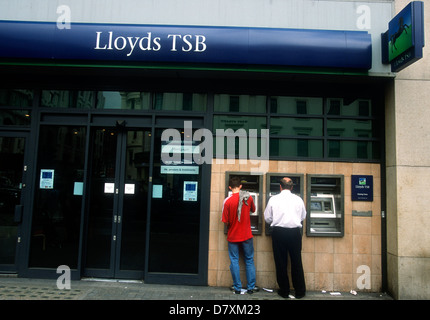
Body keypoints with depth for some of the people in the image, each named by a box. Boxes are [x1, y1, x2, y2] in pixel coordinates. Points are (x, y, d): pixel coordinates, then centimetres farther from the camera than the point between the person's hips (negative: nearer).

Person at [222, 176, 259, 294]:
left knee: (234, 261, 9)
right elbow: (253, 210, 13)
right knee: (249, 261, 13)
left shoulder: (227, 201, -16)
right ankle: (251, 287, 19)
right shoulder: (248, 198, -7)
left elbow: (226, 221, -12)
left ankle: (237, 288, 16)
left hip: (233, 236, -2)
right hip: (247, 235, 2)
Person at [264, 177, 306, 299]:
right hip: (294, 232, 1)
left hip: (278, 233, -1)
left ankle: (284, 291, 19)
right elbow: (303, 216, 11)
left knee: (281, 262, 10)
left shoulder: (273, 199, -4)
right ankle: (299, 291, 22)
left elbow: (267, 218, 2)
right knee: (296, 262, 12)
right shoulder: (298, 200, -2)